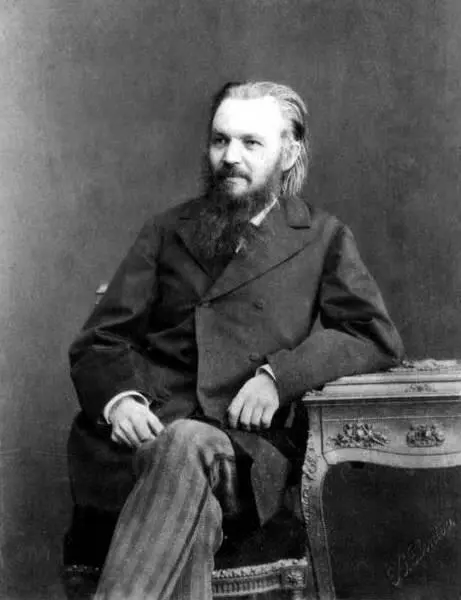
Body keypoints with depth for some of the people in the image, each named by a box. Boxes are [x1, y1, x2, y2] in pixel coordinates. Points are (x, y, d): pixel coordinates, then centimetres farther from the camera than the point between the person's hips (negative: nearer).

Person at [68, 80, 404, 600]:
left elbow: (376, 338, 6)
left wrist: (278, 374, -10)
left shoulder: (322, 238, 17)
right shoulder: (167, 230, 20)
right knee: (190, 498, -34)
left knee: (188, 444, -35)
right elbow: (97, 342, 15)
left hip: (249, 446, -1)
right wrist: (117, 398, -9)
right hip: (143, 436, 1)